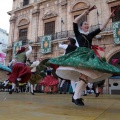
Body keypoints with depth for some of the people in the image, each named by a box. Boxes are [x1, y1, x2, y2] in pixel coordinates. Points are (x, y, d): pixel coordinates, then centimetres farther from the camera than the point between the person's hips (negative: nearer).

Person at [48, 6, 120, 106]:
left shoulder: (90, 35, 23)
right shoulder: (78, 34, 10)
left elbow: (102, 28, 23)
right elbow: (75, 22, -2)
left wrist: (109, 18, 21)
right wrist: (85, 13, -4)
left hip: (89, 55, 7)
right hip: (81, 54, -6)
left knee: (86, 77, -1)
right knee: (84, 75, -23)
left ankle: (76, 96, 7)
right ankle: (76, 97, -17)